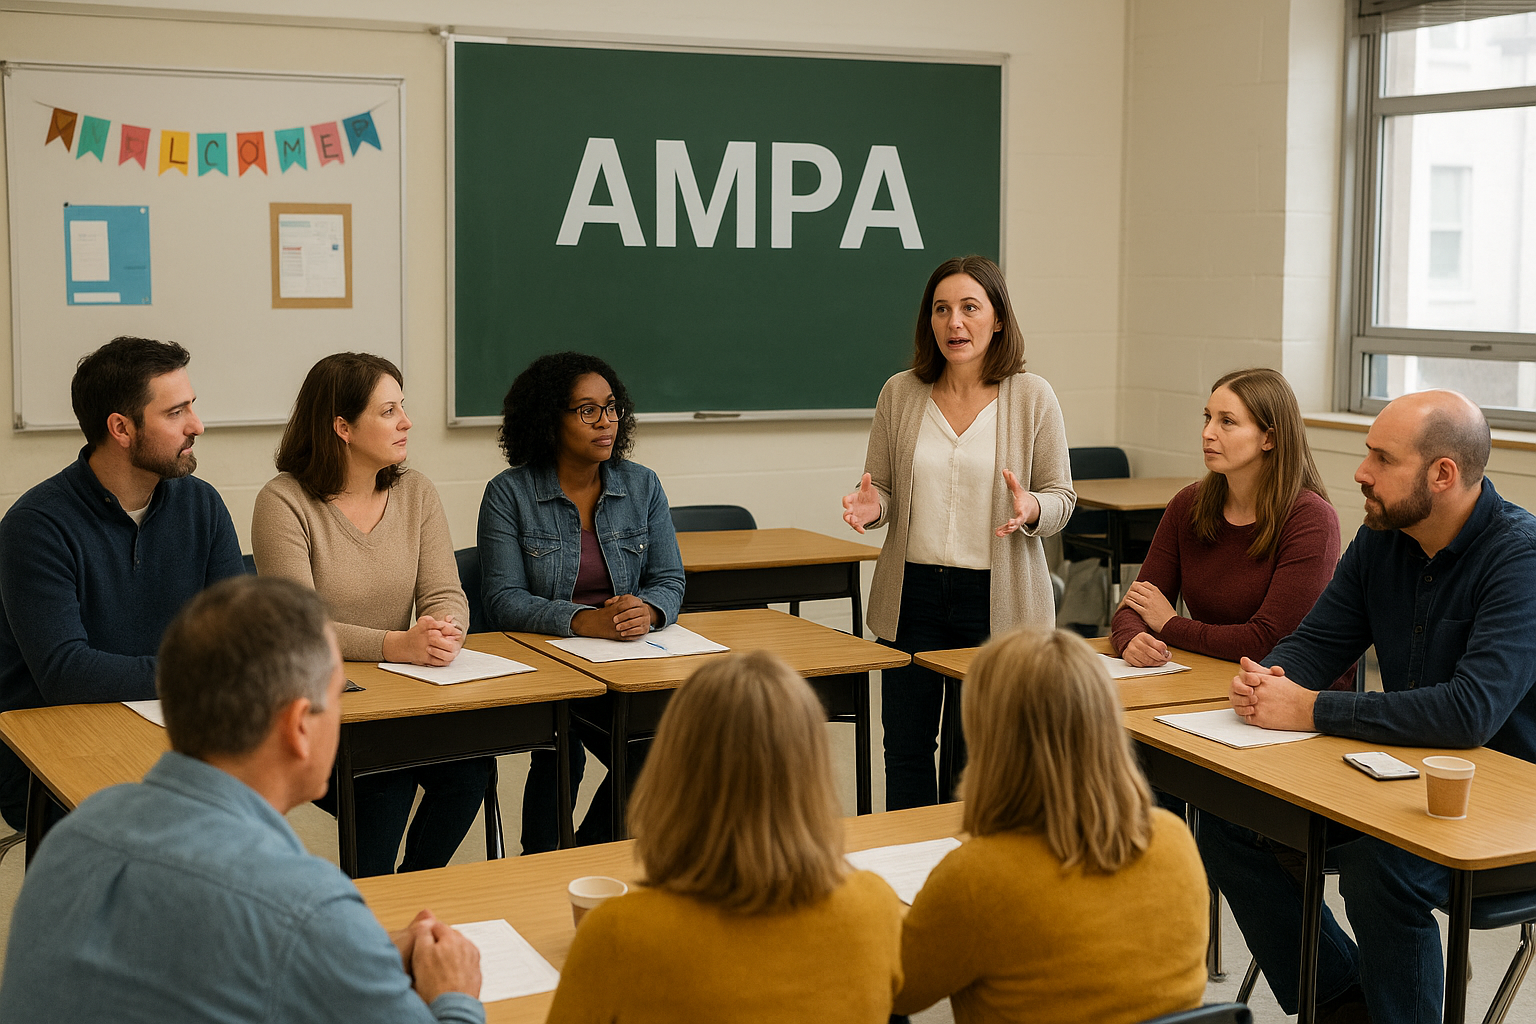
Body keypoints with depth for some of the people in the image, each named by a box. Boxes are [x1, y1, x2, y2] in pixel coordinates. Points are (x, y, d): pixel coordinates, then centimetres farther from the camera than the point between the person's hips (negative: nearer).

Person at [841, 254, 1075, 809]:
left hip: (997, 596, -2)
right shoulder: (899, 394, 3)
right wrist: (871, 507, -13)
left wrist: (1030, 510, -21)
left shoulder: (1032, 397, -2)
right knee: (906, 745, 7)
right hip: (913, 592, 2)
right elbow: (883, 489, 10)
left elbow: (1060, 497, 1)